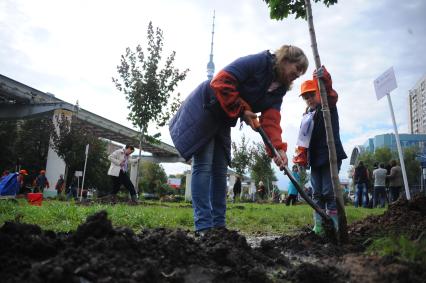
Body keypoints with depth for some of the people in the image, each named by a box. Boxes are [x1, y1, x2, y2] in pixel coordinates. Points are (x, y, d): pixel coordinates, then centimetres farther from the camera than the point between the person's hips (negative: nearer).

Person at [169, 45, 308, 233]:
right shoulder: (259, 61, -18)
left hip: (223, 120, 9)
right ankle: (204, 227, -11)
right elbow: (222, 82, -27)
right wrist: (242, 110, -23)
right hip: (203, 109, -8)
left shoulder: (279, 89, 5)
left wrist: (278, 148, -27)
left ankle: (218, 225, 10)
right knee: (204, 166, -11)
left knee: (220, 170, 5)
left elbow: (271, 119, -11)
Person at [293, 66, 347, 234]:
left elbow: (331, 95, -23)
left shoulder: (329, 106, 0)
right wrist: (300, 158, 11)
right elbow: (303, 139, 18)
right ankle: (319, 227, 12)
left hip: (331, 156, -7)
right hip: (315, 159, 7)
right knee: (317, 194, 7)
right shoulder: (307, 115, 18)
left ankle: (333, 227, -3)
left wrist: (325, 79, -41)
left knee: (329, 192, -8)